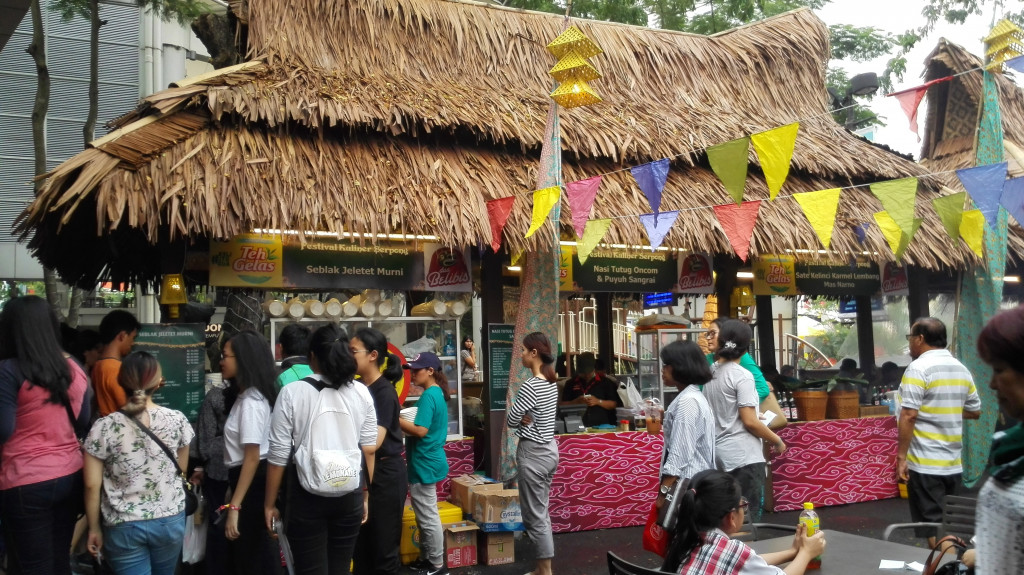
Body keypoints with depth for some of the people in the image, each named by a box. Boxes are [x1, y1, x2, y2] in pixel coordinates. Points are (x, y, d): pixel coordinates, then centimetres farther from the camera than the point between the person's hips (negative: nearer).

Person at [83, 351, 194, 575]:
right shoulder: (177, 420, -5)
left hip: (123, 526, -2)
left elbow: (92, 485, -8)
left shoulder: (104, 427, -11)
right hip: (170, 520, 2)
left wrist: (94, 528, 4)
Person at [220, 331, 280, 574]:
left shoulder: (251, 401, -18)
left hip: (252, 485, -10)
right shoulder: (246, 397, 12)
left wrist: (234, 507, -24)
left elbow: (252, 457, -23)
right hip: (248, 483, 10)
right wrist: (232, 493, 19)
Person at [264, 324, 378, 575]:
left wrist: (270, 504, 3)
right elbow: (369, 450, 4)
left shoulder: (291, 393, -8)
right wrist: (365, 496, 15)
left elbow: (278, 456, -7)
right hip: (349, 494, 3)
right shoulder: (361, 392, 0)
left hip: (307, 495, -2)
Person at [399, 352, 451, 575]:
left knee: (428, 518, 0)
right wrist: (404, 417, 8)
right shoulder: (437, 393, 11)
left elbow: (420, 430, -24)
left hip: (425, 464, -10)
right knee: (425, 516, 18)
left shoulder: (428, 396, -19)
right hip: (428, 461, 10)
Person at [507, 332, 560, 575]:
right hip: (549, 449, 9)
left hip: (533, 453, -9)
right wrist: (525, 418, -5)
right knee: (541, 512, 16)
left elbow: (510, 421, -15)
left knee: (535, 516, 0)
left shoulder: (530, 386, -22)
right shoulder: (552, 382, 6)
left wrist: (519, 417, 3)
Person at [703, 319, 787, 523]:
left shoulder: (711, 373, 8)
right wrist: (777, 441, -2)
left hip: (720, 454, 7)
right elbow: (750, 422, -16)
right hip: (744, 457, -7)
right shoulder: (742, 376, -13)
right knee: (746, 517, -1)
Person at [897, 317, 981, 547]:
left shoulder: (918, 368, -13)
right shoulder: (962, 369, 9)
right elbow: (975, 412, 17)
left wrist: (901, 456, -13)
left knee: (933, 528, 0)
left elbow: (909, 416, -18)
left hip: (926, 464, -7)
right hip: (953, 463, 7)